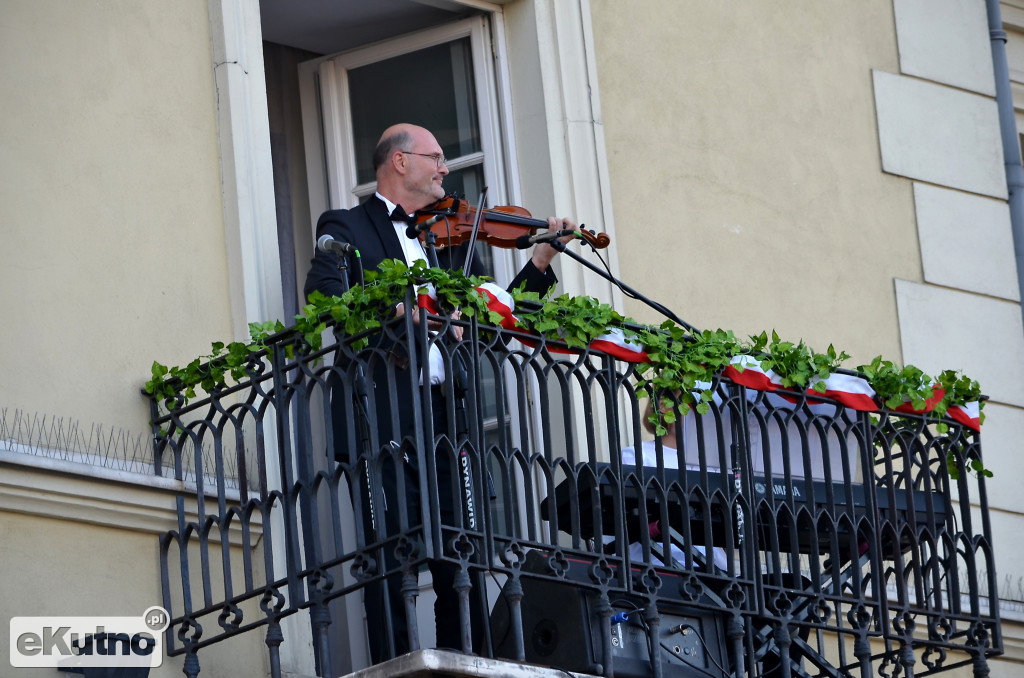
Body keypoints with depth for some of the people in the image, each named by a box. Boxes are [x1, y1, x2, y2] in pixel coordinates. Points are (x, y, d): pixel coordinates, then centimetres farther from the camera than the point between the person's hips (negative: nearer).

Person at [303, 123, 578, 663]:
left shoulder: (450, 237, 23)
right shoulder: (348, 228, 6)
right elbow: (324, 292, -14)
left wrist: (540, 262, 7)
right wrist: (408, 310, -24)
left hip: (445, 419, 5)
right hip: (384, 423, -5)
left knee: (463, 568, 3)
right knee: (391, 565, -7)